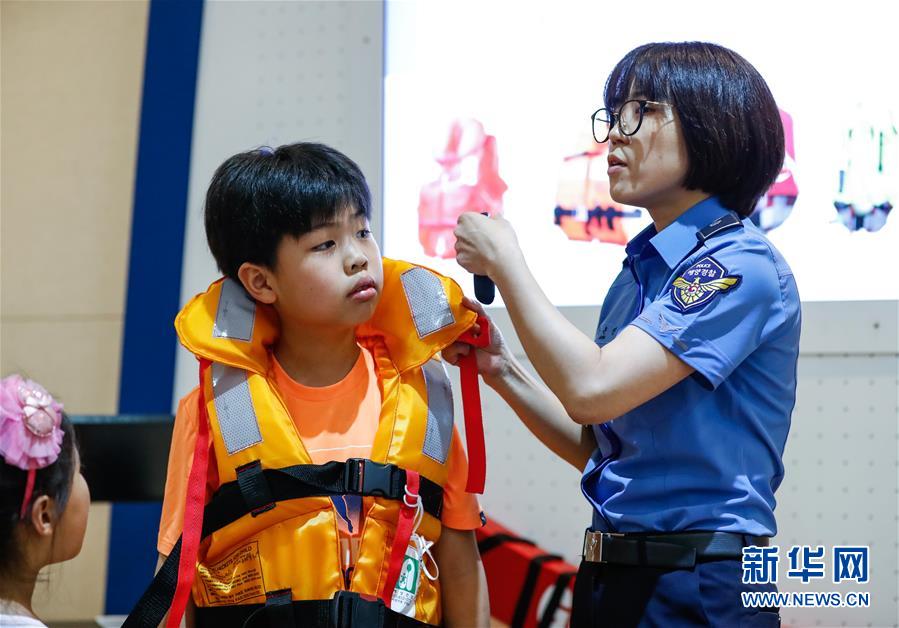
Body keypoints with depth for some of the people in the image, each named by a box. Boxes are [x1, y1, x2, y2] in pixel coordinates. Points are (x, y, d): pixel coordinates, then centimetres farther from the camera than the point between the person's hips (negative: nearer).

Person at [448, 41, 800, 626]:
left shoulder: (743, 266, -15)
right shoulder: (639, 274, 10)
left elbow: (592, 390, -24)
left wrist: (505, 264, -12)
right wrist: (502, 370, 0)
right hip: (611, 578, 8)